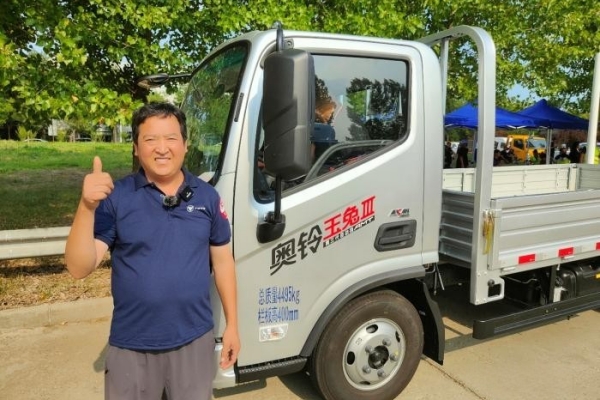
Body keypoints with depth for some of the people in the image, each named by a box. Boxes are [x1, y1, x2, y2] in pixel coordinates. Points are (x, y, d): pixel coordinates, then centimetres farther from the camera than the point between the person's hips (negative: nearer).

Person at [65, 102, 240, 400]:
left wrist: (231, 325, 5)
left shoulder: (207, 197, -2)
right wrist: (87, 206, -27)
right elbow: (79, 268, -12)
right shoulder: (115, 197, -9)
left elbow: (223, 262, 4)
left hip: (195, 339, 2)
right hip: (131, 345, -1)